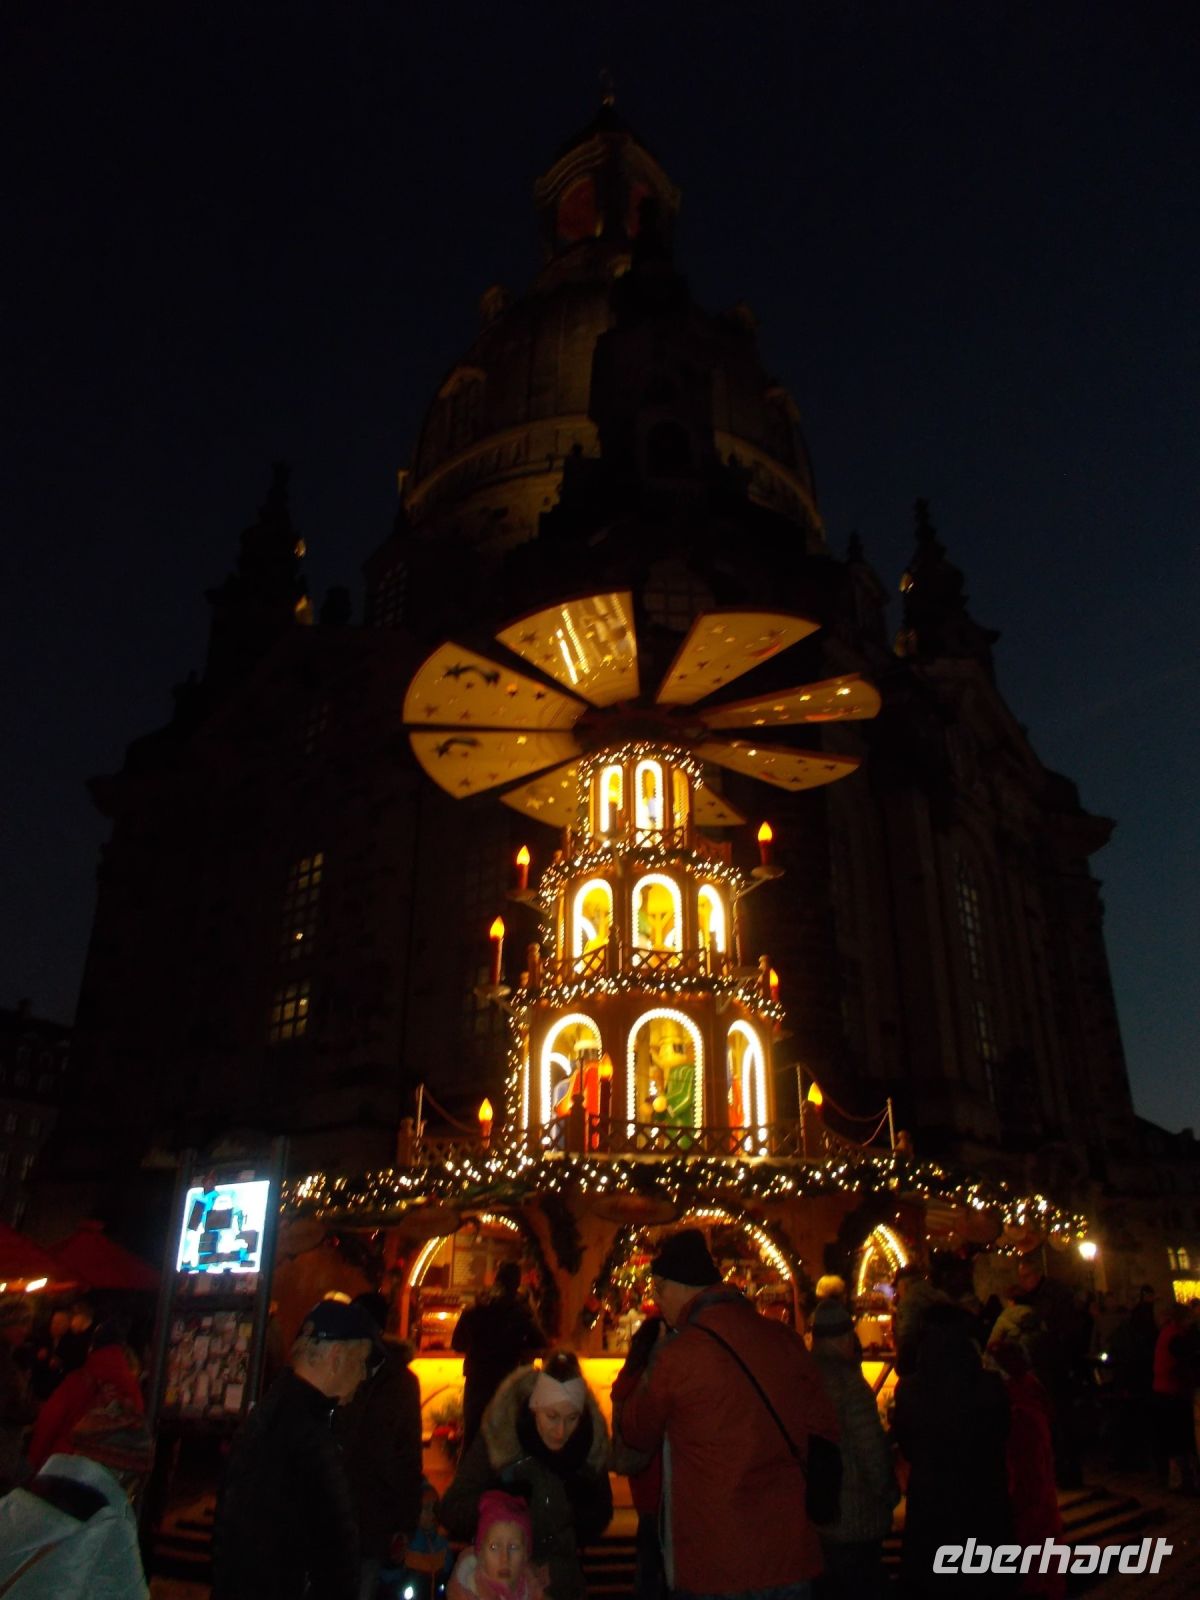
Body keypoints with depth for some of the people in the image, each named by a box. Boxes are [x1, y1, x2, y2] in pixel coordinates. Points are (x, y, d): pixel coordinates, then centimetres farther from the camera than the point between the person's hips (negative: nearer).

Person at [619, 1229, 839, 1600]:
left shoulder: (676, 1353, -15)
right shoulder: (786, 1340, -3)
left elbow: (637, 1433, 1)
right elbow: (825, 1430, 5)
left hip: (712, 1568, -4)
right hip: (791, 1557, 5)